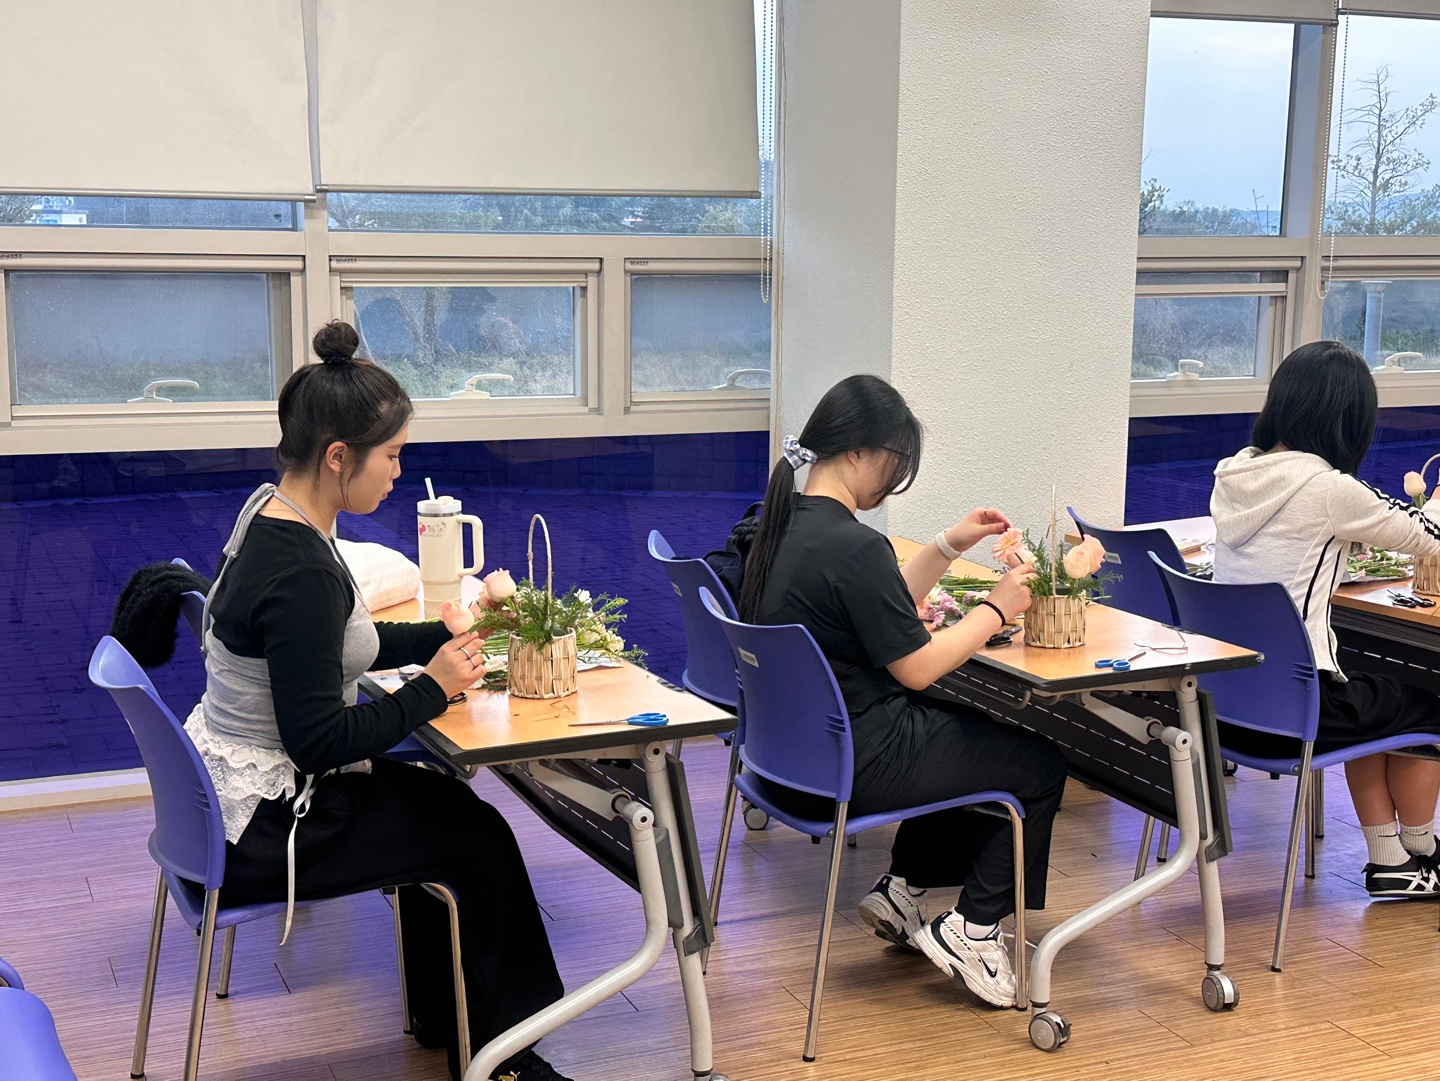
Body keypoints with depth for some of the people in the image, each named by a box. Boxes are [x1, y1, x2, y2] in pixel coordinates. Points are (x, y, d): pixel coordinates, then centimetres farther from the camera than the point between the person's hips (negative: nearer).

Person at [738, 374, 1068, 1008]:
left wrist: (949, 546, 11)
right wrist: (996, 609, -7)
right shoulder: (853, 546, -26)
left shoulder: (786, 523, 4)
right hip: (854, 767, -10)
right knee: (1039, 763, 8)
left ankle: (902, 891, 29)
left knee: (974, 732, 29)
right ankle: (971, 929, 12)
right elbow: (917, 667, -18)